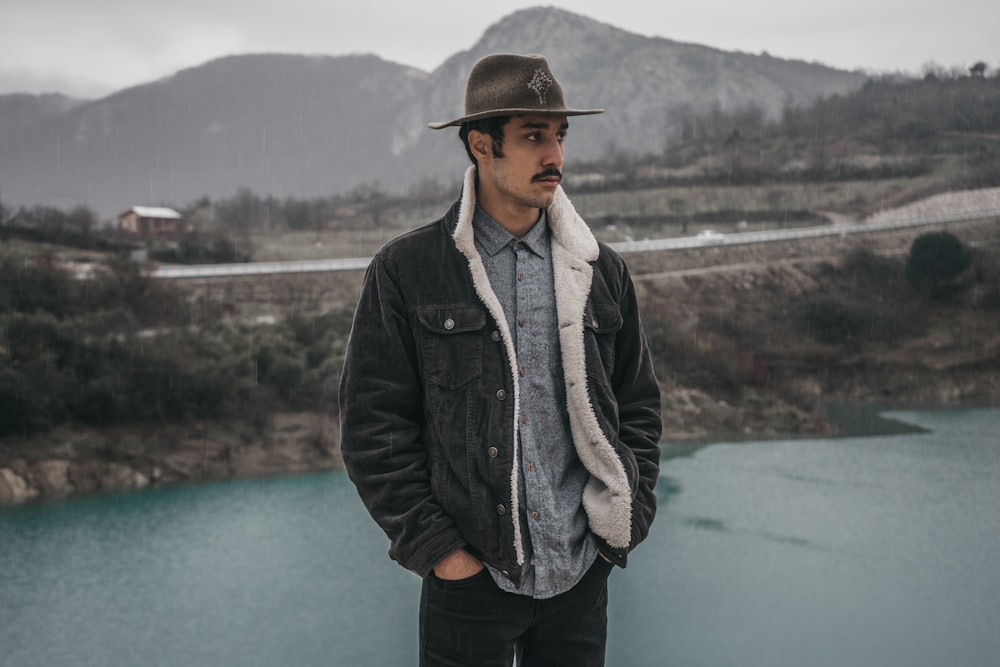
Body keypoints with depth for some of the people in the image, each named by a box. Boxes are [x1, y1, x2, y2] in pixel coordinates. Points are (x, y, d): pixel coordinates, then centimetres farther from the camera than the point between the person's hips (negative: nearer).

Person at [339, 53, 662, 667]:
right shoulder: (406, 271, -5)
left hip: (582, 575, 3)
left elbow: (640, 406, 12)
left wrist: (627, 522, 3)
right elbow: (374, 426, -6)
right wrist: (434, 546, -9)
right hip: (468, 574, -3)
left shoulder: (601, 270, 6)